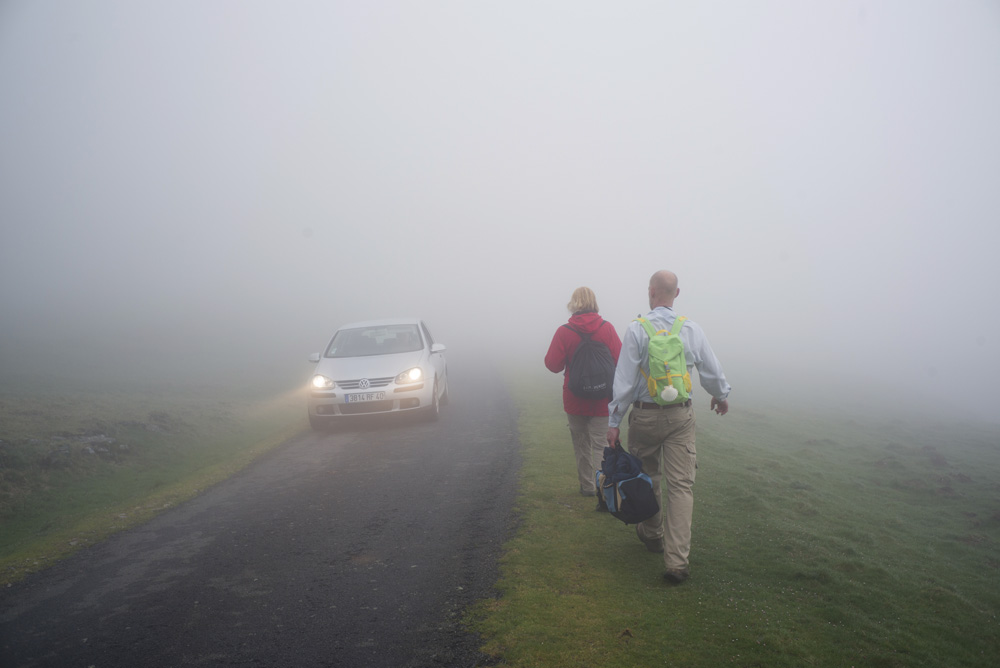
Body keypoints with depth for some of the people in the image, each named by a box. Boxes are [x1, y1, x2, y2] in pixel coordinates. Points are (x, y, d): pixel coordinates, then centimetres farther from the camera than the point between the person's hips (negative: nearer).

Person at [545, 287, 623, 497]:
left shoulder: (564, 331, -9)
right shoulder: (607, 328, -8)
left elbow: (553, 365, -7)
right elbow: (620, 360, -7)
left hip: (575, 399, 0)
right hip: (602, 400, 0)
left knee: (581, 444, 14)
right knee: (600, 444, 4)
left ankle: (587, 486, 24)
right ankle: (603, 486, -7)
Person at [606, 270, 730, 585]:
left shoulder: (637, 329, -10)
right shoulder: (691, 329, -2)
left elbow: (624, 379, -10)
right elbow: (713, 372, 9)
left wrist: (614, 422, -3)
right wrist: (721, 396, 30)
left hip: (645, 415, -1)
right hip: (681, 416, 2)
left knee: (648, 478, 18)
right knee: (681, 485, 0)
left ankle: (652, 534, 38)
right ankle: (677, 560, -6)